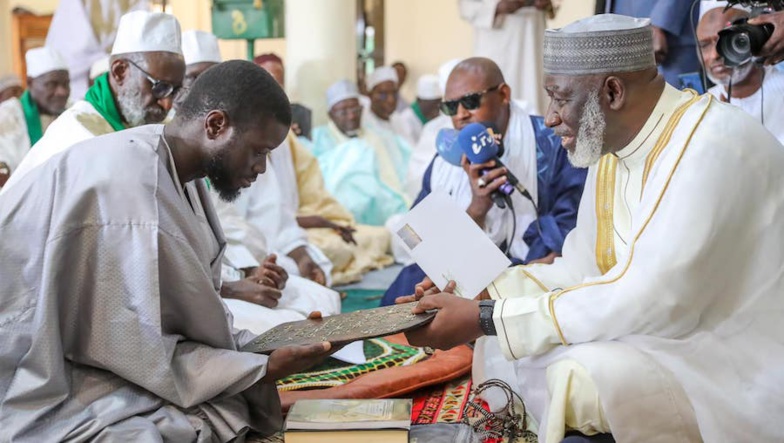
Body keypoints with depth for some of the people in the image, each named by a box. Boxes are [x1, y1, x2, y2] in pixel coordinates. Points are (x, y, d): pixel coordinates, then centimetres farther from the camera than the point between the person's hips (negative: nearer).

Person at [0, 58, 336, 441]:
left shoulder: (174, 169, 1)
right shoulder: (130, 191, -27)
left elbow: (184, 311, 5)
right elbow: (138, 349, -22)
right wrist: (263, 369, -19)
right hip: (60, 392, -8)